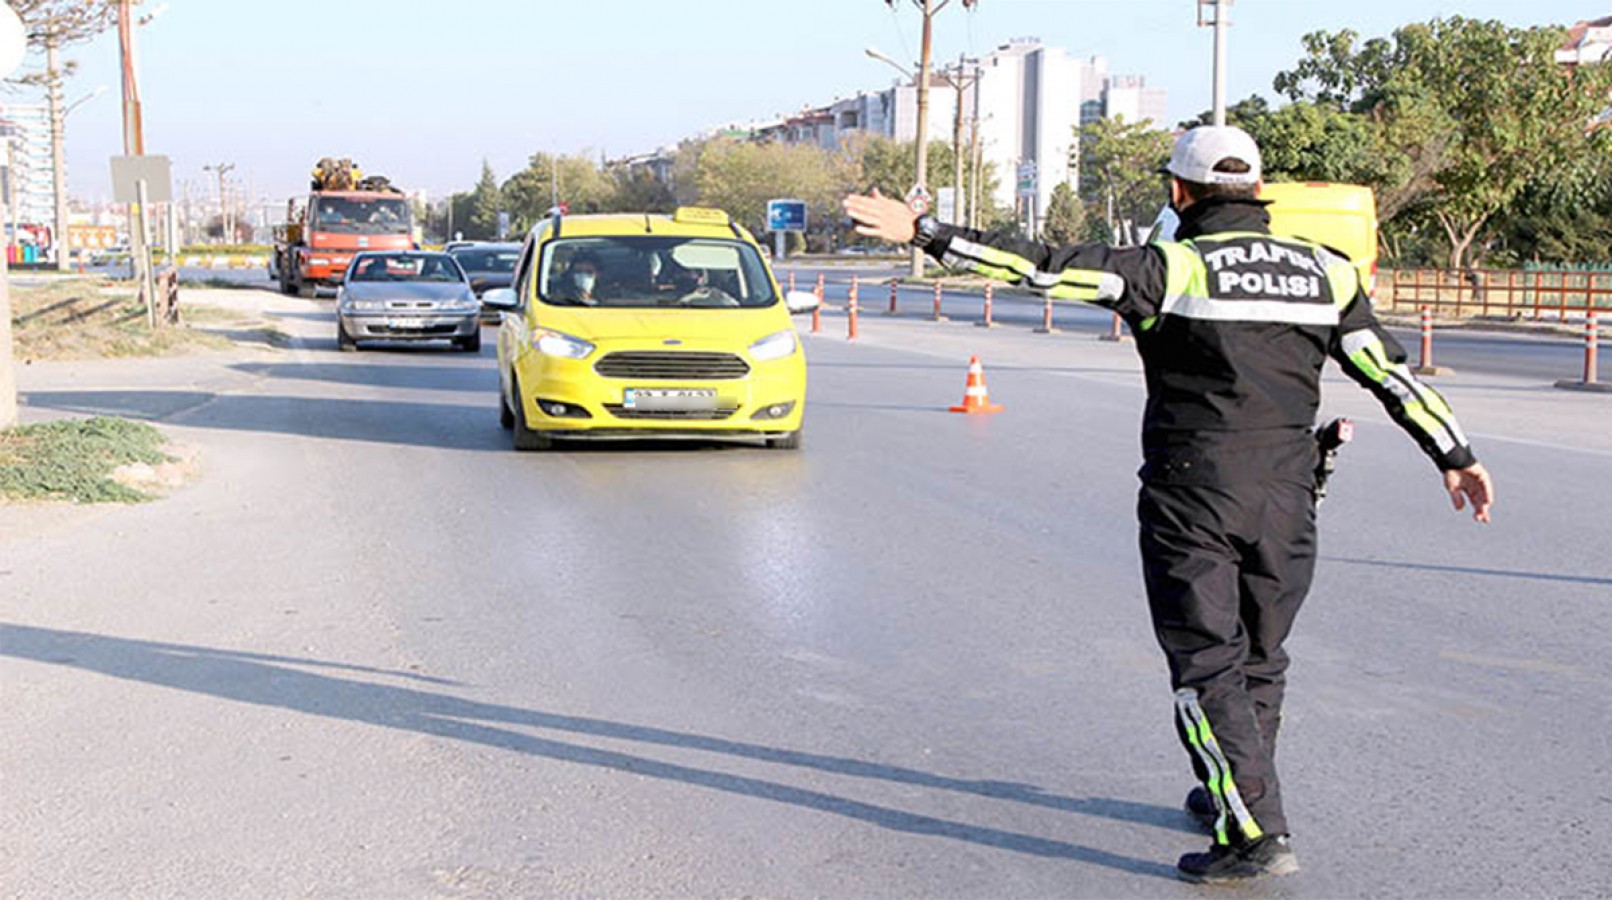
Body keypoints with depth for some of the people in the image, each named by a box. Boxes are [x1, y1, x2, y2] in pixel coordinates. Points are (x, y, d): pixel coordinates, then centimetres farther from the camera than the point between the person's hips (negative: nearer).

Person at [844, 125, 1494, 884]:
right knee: (1259, 659, 19)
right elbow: (1391, 371, 10)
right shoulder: (1324, 271, 7)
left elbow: (1047, 267, -15)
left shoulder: (1171, 267, -8)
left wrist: (923, 233, -13)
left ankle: (1257, 833, -5)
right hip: (1285, 499, 5)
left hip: (1191, 495, -5)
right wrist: (1455, 455, 19)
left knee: (1207, 666, 0)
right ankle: (1232, 795, 37)